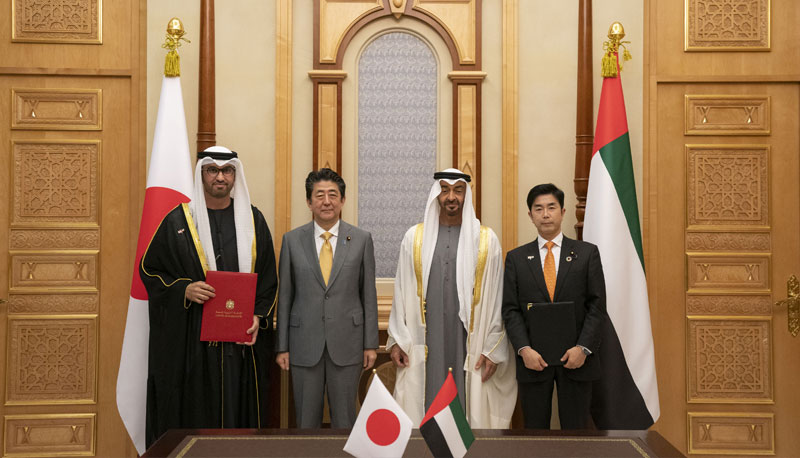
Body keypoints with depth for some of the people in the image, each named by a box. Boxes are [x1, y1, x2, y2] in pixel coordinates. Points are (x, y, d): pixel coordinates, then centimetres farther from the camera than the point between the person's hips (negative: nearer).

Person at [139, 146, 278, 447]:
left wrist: (258, 316, -4)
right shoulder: (178, 221, 2)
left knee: (240, 410, 6)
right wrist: (183, 290, -11)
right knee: (194, 412, 2)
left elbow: (269, 277, 10)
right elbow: (149, 268, 6)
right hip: (192, 340, -1)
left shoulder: (253, 220, 8)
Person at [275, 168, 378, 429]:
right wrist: (282, 347, 2)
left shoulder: (361, 239, 1)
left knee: (344, 417, 10)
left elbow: (369, 295, 2)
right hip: (304, 345, 1)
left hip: (347, 343, 0)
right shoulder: (292, 240, 2)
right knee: (306, 419, 10)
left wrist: (371, 344, 0)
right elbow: (285, 296, 4)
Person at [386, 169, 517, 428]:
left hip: (468, 342, -1)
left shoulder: (486, 240, 3)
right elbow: (401, 291, 7)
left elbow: (495, 297, 1)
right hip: (425, 343, 1)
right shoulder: (415, 237, 6)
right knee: (427, 407, 5)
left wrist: (493, 349, -3)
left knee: (467, 406, 4)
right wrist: (397, 340, 3)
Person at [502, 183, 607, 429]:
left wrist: (583, 348, -11)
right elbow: (511, 310, 2)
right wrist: (524, 349, -11)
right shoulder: (516, 258, 7)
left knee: (576, 426, 7)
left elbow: (597, 305, 0)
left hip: (577, 357, 0)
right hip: (533, 359, 1)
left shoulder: (587, 252, 5)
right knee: (535, 428, 8)